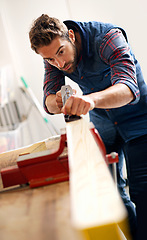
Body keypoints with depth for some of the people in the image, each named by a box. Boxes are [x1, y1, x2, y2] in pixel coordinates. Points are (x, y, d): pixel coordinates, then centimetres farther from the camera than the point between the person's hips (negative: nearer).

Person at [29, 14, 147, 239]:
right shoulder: (53, 55, -10)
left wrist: (91, 99, -60)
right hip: (102, 123, 5)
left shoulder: (108, 37, -28)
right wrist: (58, 102, -40)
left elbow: (128, 88, -40)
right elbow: (50, 103, -15)